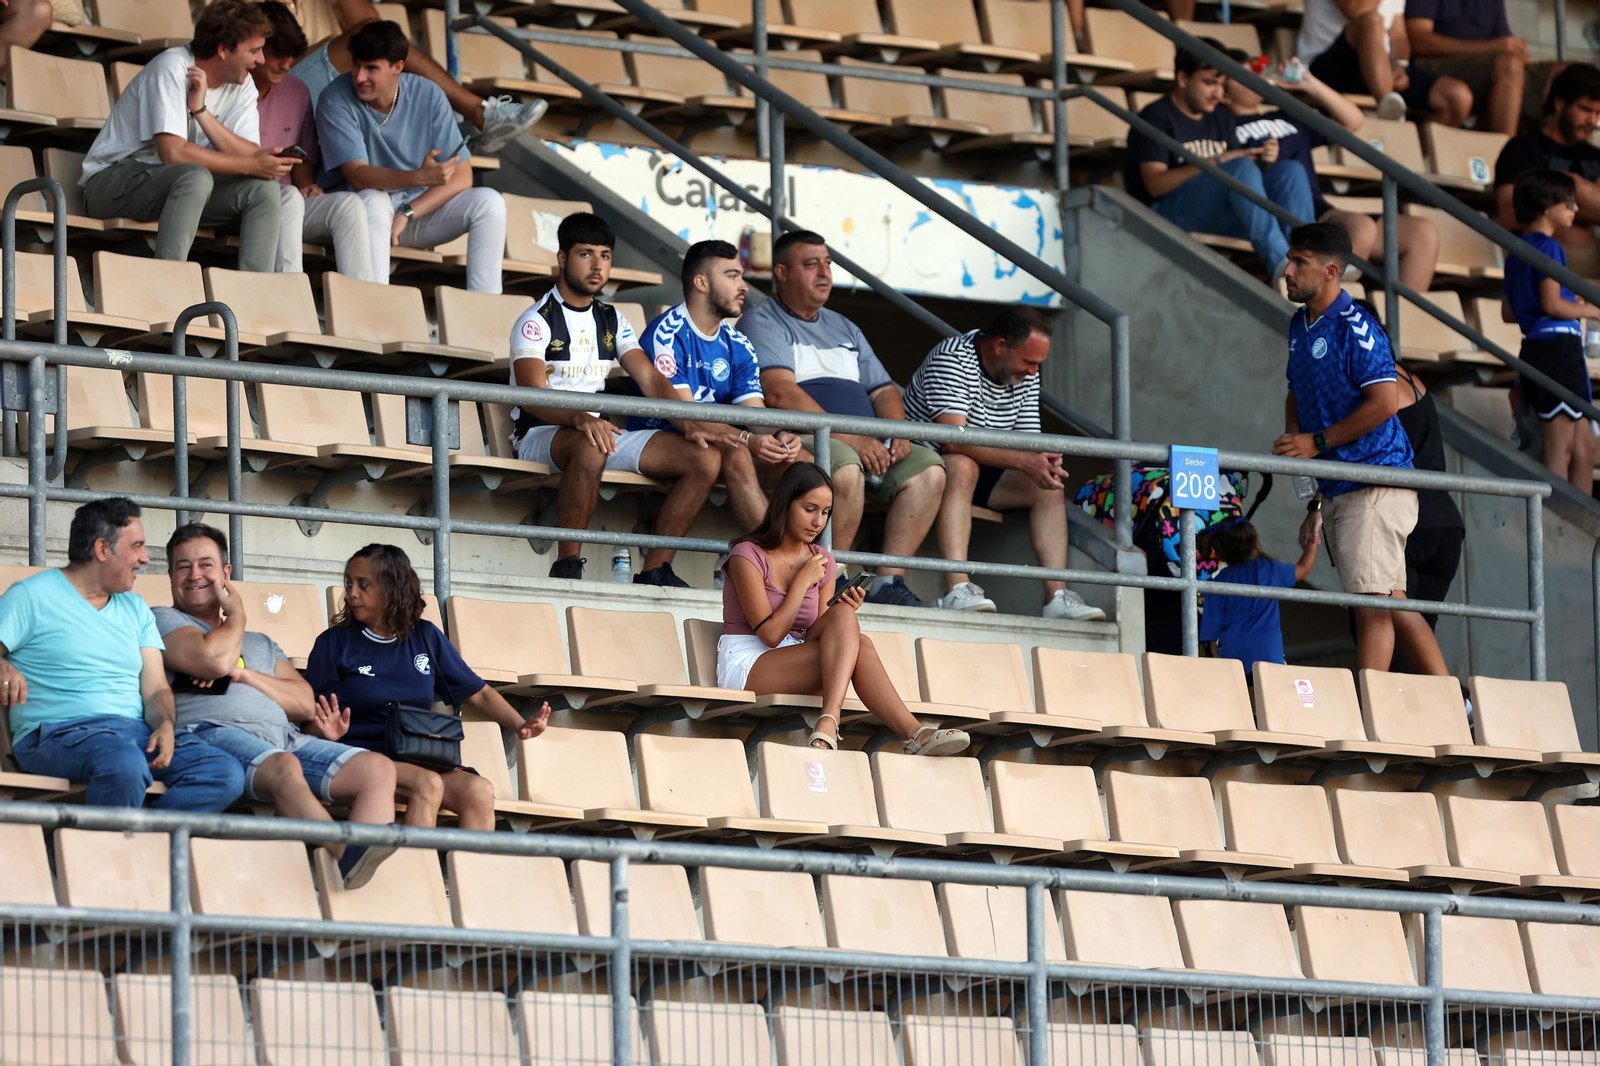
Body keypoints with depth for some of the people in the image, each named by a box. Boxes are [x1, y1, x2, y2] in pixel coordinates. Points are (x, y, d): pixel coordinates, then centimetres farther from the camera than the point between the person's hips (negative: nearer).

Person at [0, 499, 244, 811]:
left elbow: (155, 688, 15)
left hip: (135, 729, 7)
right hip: (59, 732, -6)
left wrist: (165, 725, -8)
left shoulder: (135, 609, 23)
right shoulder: (30, 596, 5)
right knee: (126, 765, -41)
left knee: (226, 774, -19)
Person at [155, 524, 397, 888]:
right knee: (284, 767, -40)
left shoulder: (260, 644, 35)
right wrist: (236, 614, 17)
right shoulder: (163, 621, 18)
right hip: (212, 732, -6)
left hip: (286, 738, 6)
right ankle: (349, 858, -59)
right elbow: (215, 659, -4)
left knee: (377, 768, -20)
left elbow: (305, 704, 18)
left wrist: (243, 674, 3)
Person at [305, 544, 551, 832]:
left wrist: (519, 726, -2)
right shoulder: (335, 643, 5)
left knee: (479, 791, -25)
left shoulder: (425, 637, 14)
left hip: (419, 759, 4)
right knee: (427, 785, -33)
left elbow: (478, 694, 15)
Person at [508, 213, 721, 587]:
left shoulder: (612, 321, 16)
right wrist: (579, 418, -39)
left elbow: (650, 379, 9)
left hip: (601, 430, 7)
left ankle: (655, 569, -9)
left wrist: (687, 424, -10)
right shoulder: (536, 322, -6)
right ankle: (567, 566, -34)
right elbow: (532, 397, -19)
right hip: (540, 435, -7)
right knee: (590, 446, -43)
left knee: (706, 458, -9)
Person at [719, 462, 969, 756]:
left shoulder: (823, 562, 15)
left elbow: (813, 638, 8)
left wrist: (841, 609, -11)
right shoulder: (747, 555, -5)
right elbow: (770, 634, -13)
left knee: (859, 646, -30)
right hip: (746, 665, -6)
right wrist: (803, 582, -9)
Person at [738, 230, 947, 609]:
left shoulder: (843, 329, 28)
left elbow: (883, 391, 24)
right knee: (845, 468, -37)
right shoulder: (762, 322, 2)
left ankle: (889, 581, -18)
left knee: (927, 467, -16)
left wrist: (899, 434, -1)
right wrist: (848, 438, -21)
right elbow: (780, 393, -14)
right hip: (797, 441, -7)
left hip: (865, 445, 7)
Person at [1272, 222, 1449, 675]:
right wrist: (1293, 437, 9)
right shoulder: (1299, 325, 15)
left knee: (1372, 600, -12)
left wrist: (1317, 442, -16)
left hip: (1376, 481, -9)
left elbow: (1383, 402, -20)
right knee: (1391, 603, 9)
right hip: (1335, 487, 9)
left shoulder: (1354, 328, -13)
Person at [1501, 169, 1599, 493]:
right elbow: (1552, 304, -20)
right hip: (1558, 345, -10)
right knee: (1559, 452, -7)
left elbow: (1510, 312, 20)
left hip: (1534, 352, 10)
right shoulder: (1548, 246, -11)